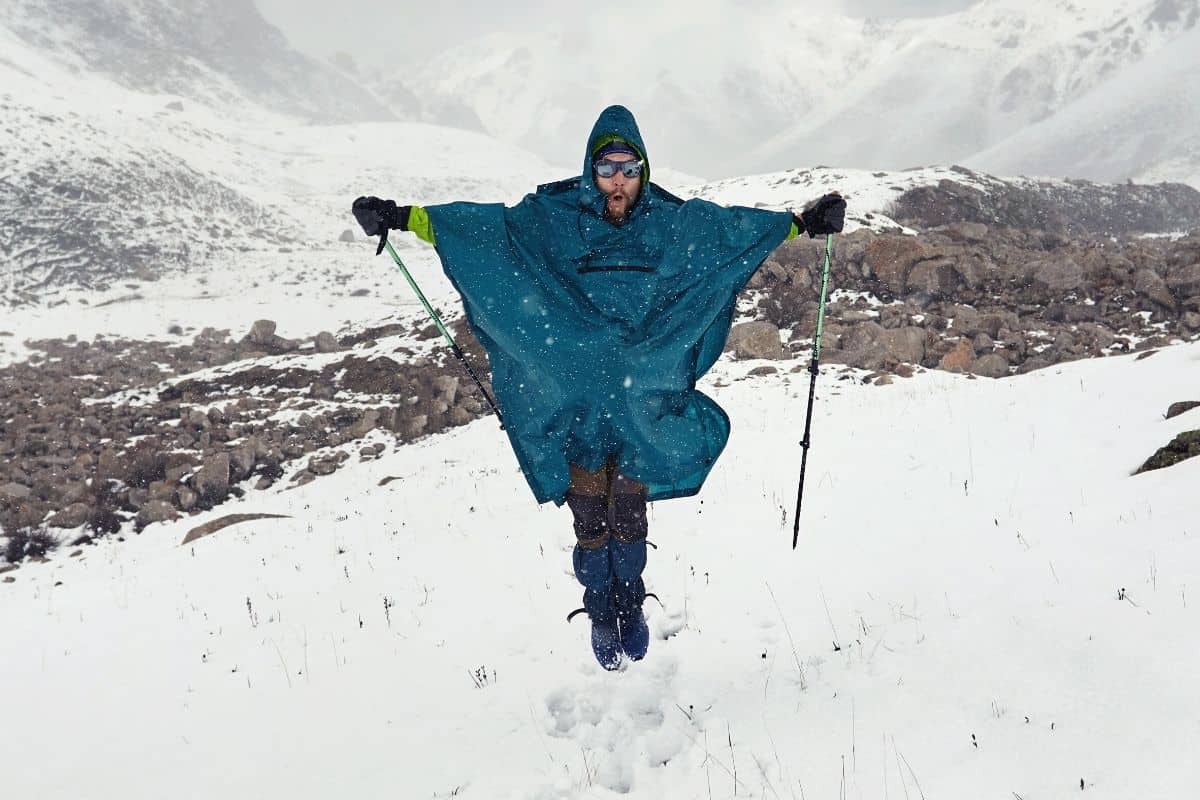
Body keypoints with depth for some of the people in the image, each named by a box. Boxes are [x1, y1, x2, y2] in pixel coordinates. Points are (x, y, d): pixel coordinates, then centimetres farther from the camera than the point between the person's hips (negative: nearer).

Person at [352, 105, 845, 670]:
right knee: (590, 520, 5)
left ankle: (631, 607, 31)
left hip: (642, 397, 1)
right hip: (573, 399, -1)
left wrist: (803, 222, 12)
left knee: (629, 516, 8)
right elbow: (478, 225, -4)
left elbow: (736, 227, 12)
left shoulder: (673, 223, 1)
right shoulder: (551, 219, -4)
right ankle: (601, 613, 26)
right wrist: (402, 218, -11)